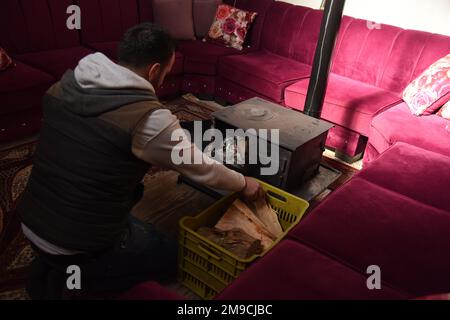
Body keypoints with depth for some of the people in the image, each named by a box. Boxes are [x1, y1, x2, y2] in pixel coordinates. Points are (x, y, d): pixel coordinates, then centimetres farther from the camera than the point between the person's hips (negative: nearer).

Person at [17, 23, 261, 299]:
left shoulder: (66, 83, -1)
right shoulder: (149, 117, -22)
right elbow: (203, 170, -9)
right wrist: (244, 184, 10)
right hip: (79, 244, -7)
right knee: (172, 257, 15)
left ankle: (49, 267, 19)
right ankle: (71, 278, 3)